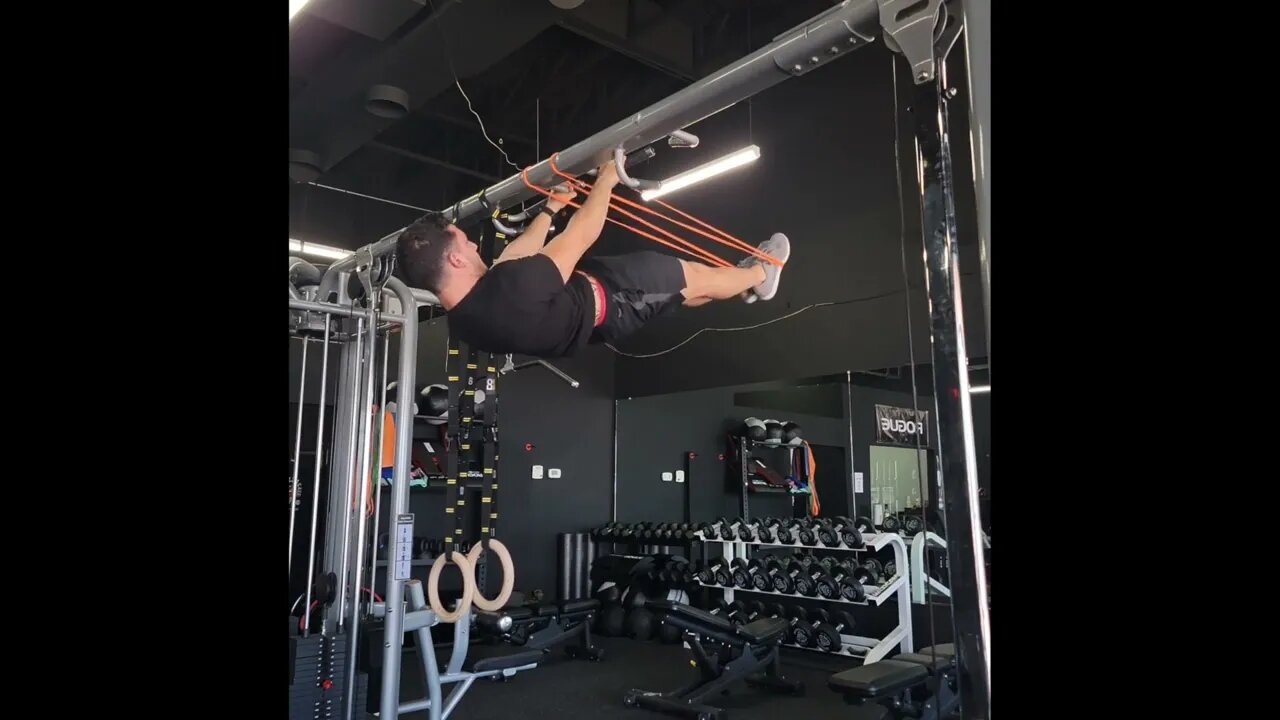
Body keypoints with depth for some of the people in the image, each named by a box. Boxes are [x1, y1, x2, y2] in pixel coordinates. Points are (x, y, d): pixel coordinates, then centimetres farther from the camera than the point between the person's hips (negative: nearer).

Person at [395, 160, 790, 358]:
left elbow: (515, 254, 4)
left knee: (681, 284, 25)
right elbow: (582, 235, -28)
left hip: (578, 303, 9)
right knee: (695, 278, 14)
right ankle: (759, 275, 43)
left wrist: (550, 208, 16)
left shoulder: (461, 323, -13)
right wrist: (606, 179, -13)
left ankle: (744, 278, 51)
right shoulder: (510, 287, -44)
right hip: (608, 298, -9)